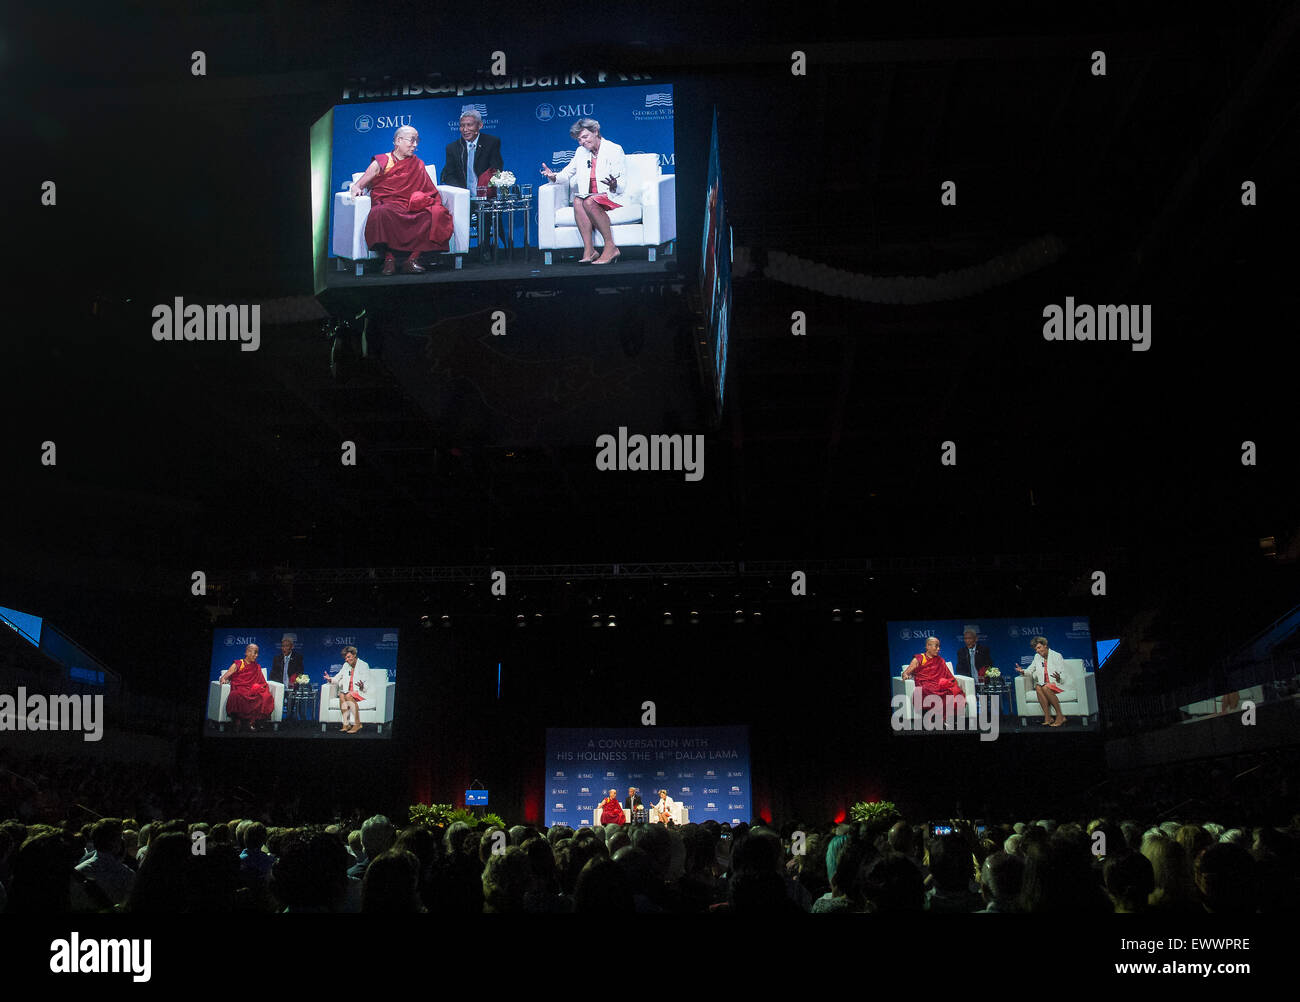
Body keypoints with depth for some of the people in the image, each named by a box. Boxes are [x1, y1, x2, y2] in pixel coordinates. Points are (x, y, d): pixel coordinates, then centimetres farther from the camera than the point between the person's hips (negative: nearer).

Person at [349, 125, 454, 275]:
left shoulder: (418, 164, 22)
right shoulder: (382, 162, 11)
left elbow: (430, 191, 15)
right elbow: (359, 185, 9)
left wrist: (423, 199, -8)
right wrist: (356, 188, -16)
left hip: (413, 209, 3)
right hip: (387, 205, -3)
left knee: (437, 213, -29)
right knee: (383, 213, -41)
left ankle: (413, 258, -33)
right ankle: (389, 258, -32)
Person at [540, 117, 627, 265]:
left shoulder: (614, 150, -3)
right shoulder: (581, 152, 15)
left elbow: (623, 185, -8)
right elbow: (567, 174, 16)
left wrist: (614, 186, -31)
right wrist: (553, 176, -6)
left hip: (614, 197, -5)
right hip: (592, 196, 5)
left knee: (589, 202, -35)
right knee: (577, 201, -29)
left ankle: (611, 248, -32)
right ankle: (588, 250, -35)